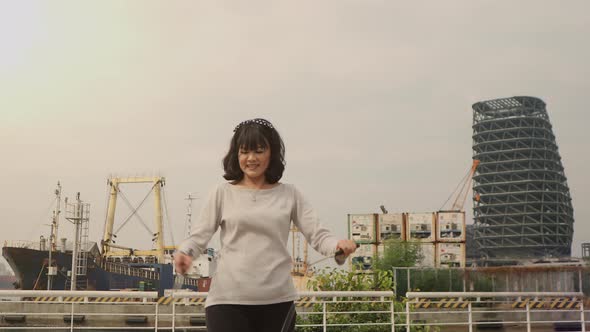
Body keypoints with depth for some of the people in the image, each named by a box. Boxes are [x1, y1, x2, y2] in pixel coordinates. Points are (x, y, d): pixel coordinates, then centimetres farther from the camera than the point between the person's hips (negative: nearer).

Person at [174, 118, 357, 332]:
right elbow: (199, 236, 3)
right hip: (228, 299, -1)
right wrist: (184, 253, -20)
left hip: (277, 300, 2)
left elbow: (317, 235, 2)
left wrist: (338, 244, -20)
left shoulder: (289, 194, 8)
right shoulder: (223, 193, 5)